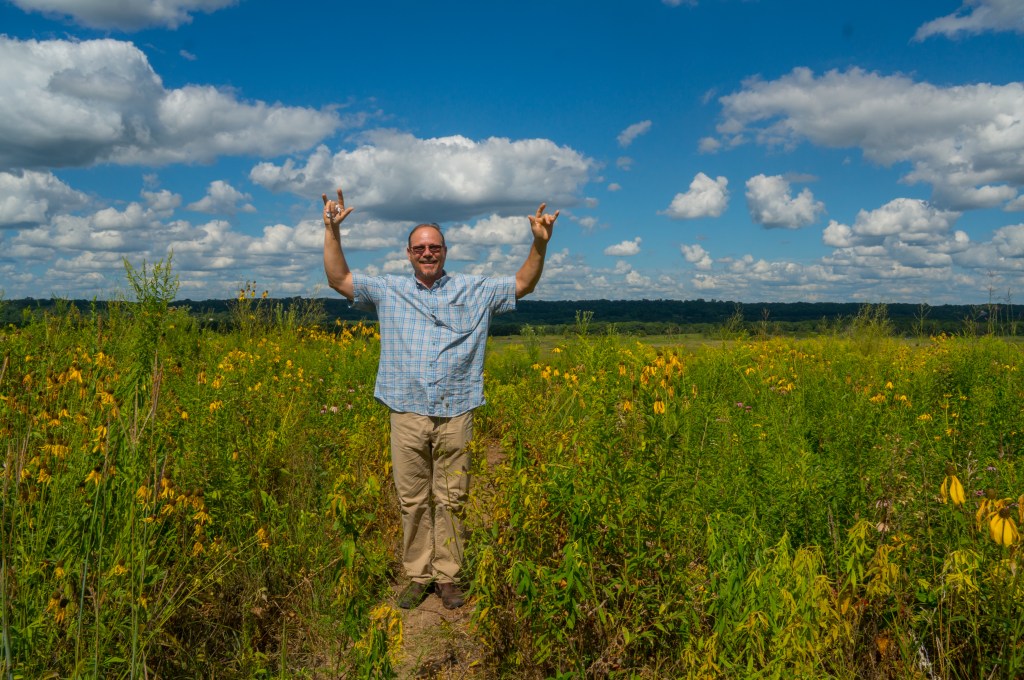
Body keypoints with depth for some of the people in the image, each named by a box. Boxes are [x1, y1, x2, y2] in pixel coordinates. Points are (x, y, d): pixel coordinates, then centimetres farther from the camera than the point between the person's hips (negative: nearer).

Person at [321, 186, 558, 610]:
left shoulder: (474, 291, 9)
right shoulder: (389, 292, 10)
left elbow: (523, 283, 8)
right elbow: (338, 280, 8)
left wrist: (540, 244, -7)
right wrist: (332, 231, -3)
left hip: (455, 415, 0)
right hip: (408, 414, 1)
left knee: (451, 501, 6)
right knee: (412, 501, 7)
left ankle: (448, 577, 19)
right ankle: (418, 576, 21)